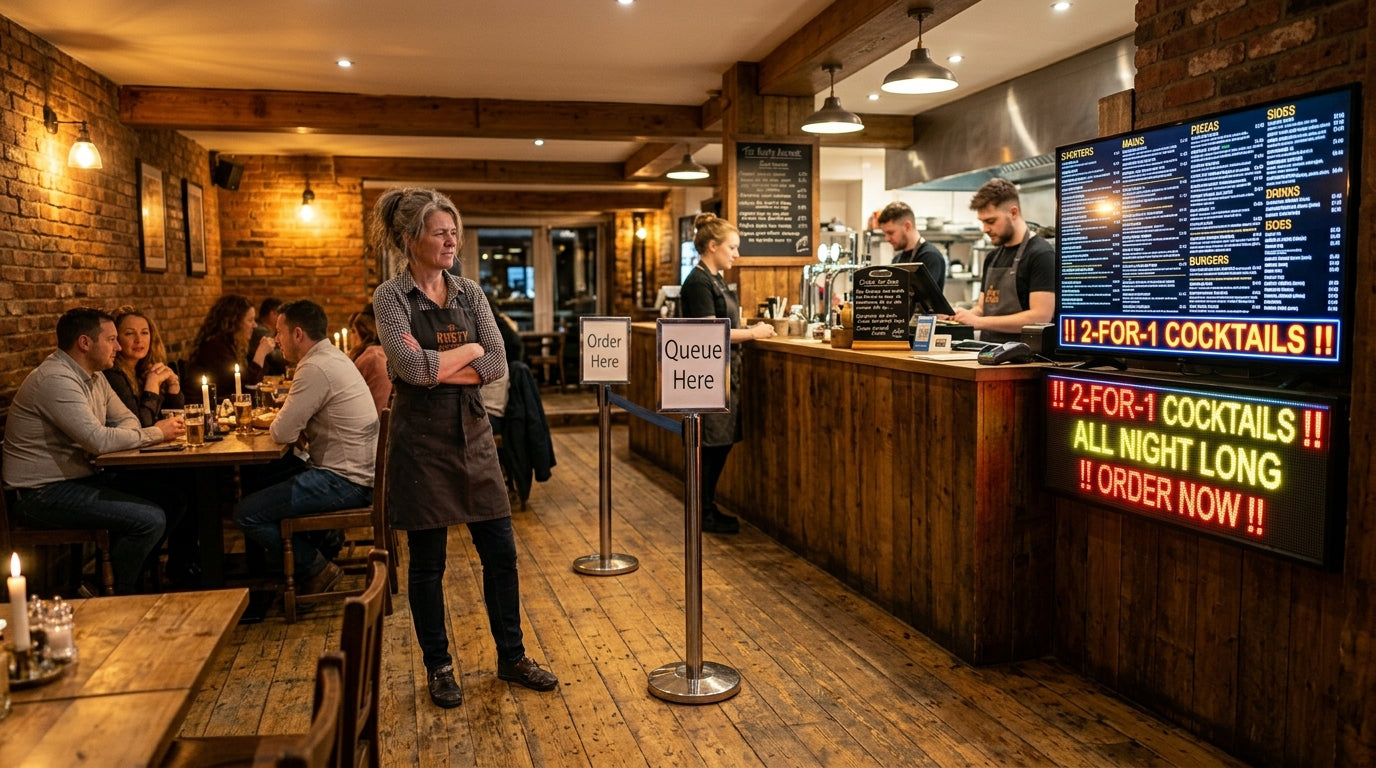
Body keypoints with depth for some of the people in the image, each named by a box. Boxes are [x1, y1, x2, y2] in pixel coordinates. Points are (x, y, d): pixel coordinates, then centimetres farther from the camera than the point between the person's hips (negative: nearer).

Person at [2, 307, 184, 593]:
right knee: (150, 519, -22)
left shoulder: (94, 377, 11)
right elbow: (99, 440, -29)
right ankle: (116, 598, -1)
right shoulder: (56, 379, -21)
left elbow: (127, 419, 13)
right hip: (41, 494, -10)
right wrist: (157, 433, -16)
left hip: (80, 477, 10)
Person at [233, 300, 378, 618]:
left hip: (345, 481, -11)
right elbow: (299, 426, 19)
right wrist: (290, 424, -4)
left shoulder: (316, 368, -19)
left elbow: (282, 432, -19)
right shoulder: (333, 357, 14)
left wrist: (275, 423, 4)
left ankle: (316, 567, 5)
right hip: (357, 471, 11)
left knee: (245, 513, -10)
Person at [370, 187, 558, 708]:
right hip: (421, 437, -4)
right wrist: (469, 349, -7)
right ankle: (438, 667, 24)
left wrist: (438, 368, -14)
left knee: (500, 550, 8)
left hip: (472, 431, 5)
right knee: (427, 560, 7)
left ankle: (511, 656, 25)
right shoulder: (391, 297, -7)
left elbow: (498, 365, -3)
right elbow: (413, 367, -21)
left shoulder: (469, 292, 6)